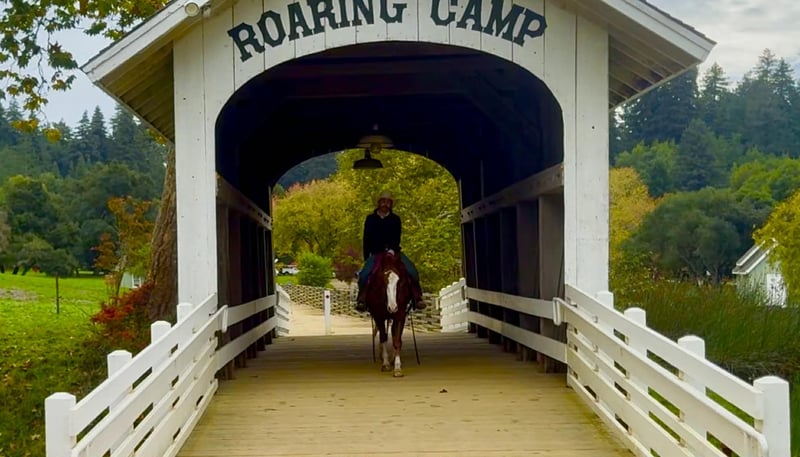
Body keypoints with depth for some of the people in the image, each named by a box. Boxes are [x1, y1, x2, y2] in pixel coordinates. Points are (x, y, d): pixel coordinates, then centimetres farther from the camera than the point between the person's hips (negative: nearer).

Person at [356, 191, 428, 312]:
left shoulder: (395, 219, 8)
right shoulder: (370, 219, 8)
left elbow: (397, 237, -2)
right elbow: (366, 239, 7)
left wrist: (392, 250, -22)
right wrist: (366, 258, -2)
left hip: (393, 252, 0)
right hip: (375, 253, 0)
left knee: (412, 272, -22)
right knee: (364, 274, -26)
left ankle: (417, 298, -15)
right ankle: (361, 300, -14)